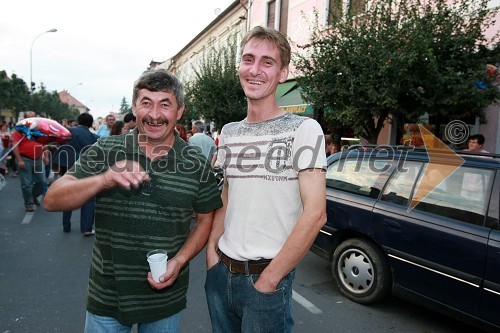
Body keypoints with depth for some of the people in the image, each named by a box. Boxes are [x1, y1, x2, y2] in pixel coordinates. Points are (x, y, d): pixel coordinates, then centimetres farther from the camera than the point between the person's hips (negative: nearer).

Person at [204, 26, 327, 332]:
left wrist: (270, 278, -15)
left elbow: (315, 214, -17)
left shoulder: (304, 129, -12)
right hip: (220, 272, 6)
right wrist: (211, 250, 3)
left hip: (265, 277, -5)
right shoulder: (228, 133, 5)